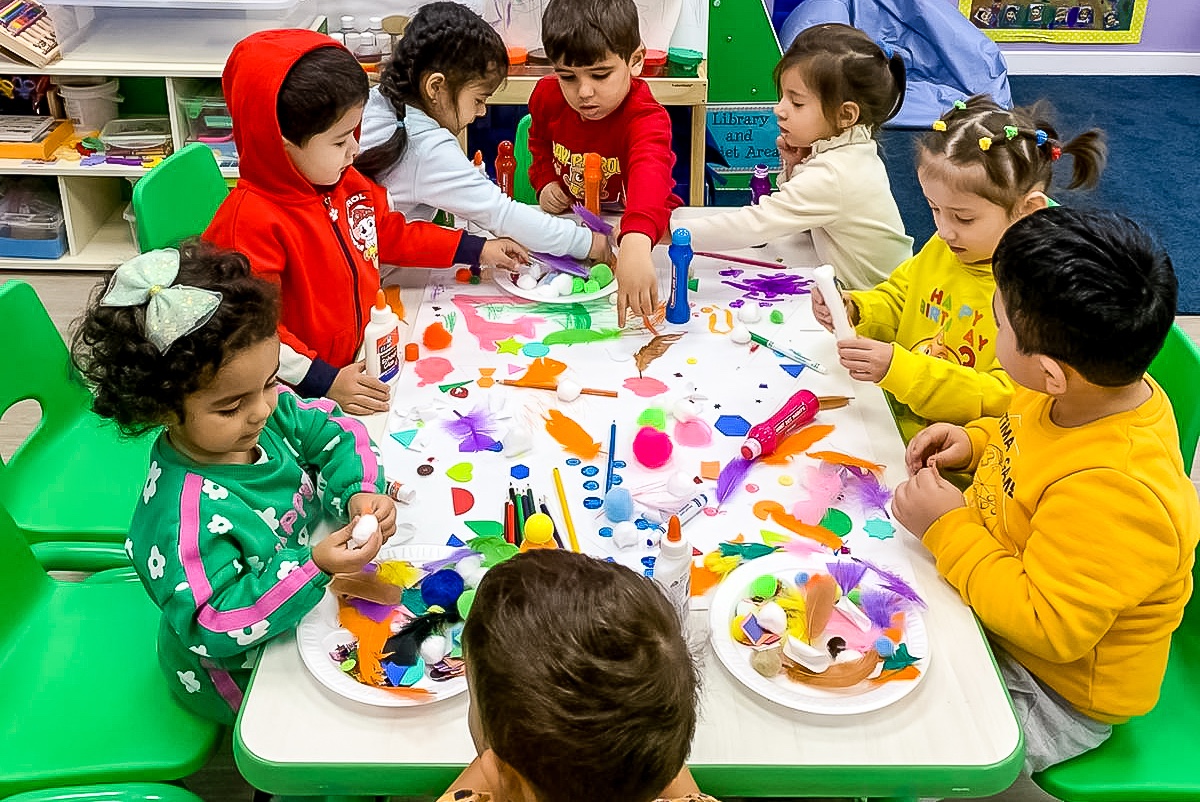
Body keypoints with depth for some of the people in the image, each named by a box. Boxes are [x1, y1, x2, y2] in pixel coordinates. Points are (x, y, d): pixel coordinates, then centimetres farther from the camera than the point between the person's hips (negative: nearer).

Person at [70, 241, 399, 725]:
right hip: (242, 673, -7)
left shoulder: (272, 411, -18)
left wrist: (359, 492, -21)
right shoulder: (186, 516, -38)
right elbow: (218, 628, -36)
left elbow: (333, 434, -1)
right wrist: (315, 567, -44)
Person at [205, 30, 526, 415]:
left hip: (367, 365, 7)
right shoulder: (250, 221, -21)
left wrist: (476, 250, 25)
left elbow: (390, 234, 24)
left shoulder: (347, 184, 6)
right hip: (303, 396, -7)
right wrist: (326, 383, -26)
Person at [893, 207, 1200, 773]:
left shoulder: (1114, 497, -39)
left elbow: (1047, 627, -32)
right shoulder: (1089, 391, -11)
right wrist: (975, 443, -5)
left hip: (1058, 696, -8)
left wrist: (948, 528, -29)